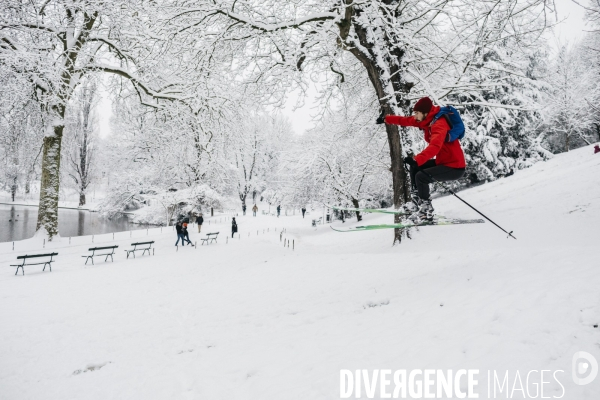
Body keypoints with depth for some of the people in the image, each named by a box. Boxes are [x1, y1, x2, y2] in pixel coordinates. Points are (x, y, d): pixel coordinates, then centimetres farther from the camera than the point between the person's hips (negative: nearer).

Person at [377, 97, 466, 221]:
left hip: (455, 167, -10)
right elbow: (406, 121, 14)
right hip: (443, 162, 10)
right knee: (415, 166, 15)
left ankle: (426, 211, -6)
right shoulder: (428, 120, 3)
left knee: (421, 176, -22)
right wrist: (386, 119, 17)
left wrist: (417, 160, -53)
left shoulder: (439, 124, -25)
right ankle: (417, 201, 19)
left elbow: (434, 146, -41)